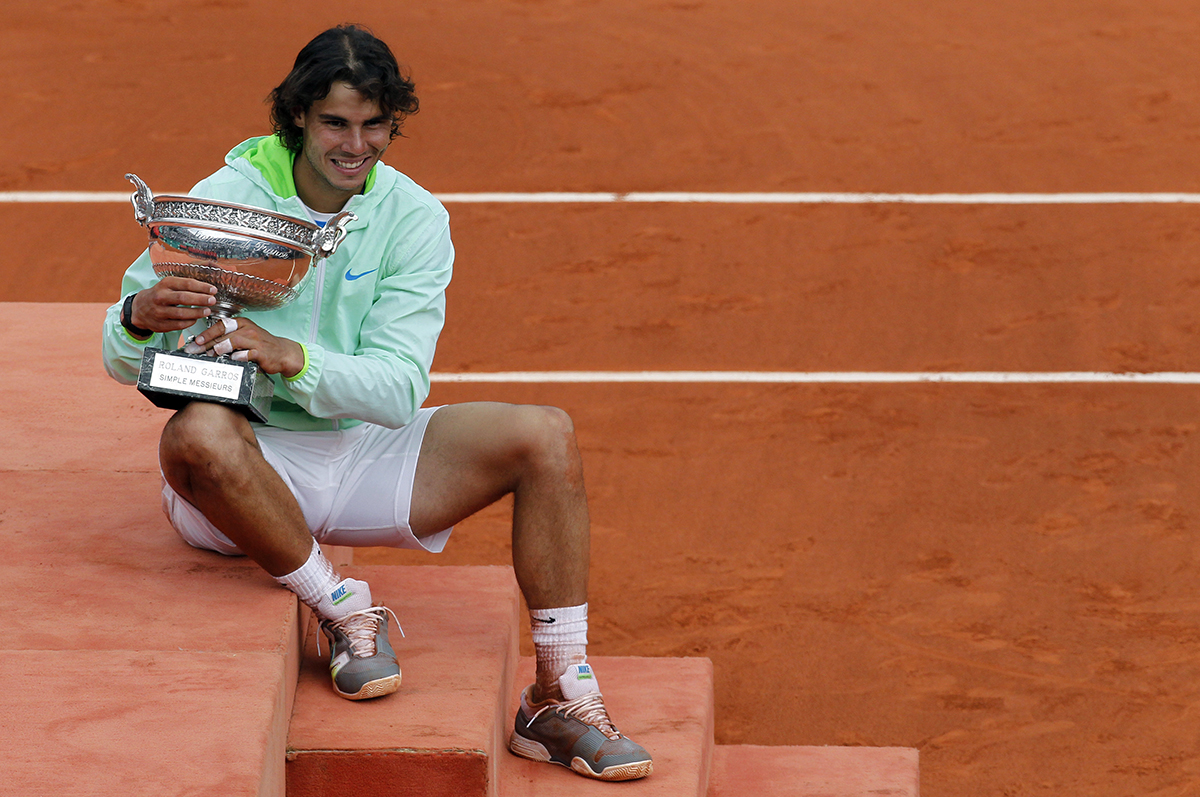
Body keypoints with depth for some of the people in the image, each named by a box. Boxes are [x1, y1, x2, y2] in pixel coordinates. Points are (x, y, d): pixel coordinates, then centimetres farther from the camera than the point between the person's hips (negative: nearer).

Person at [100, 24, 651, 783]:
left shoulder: (415, 218, -3)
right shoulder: (224, 199, -10)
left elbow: (399, 387, -12)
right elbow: (124, 362, -7)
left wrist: (290, 357, -30)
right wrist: (140, 318, -32)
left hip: (365, 451, 3)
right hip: (251, 468, -3)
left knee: (546, 435, -15)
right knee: (199, 431, -39)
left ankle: (562, 698, -10)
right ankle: (346, 610, -17)